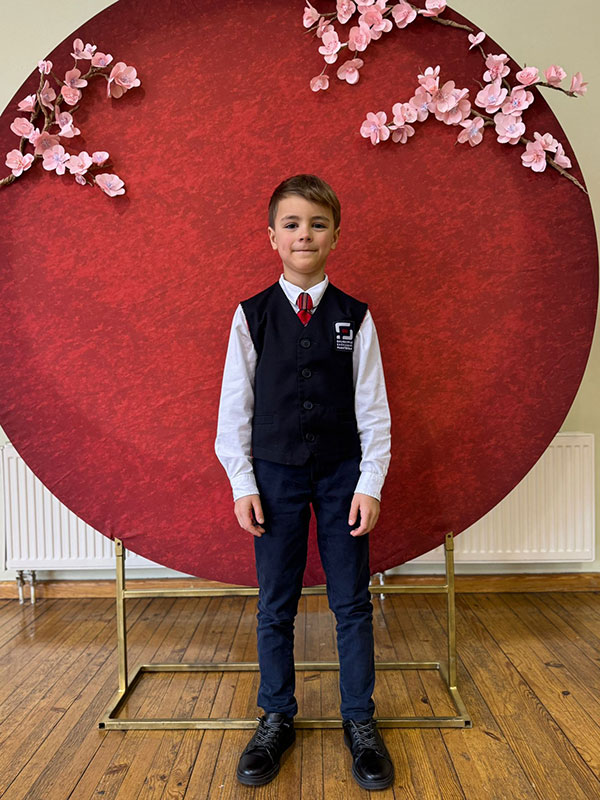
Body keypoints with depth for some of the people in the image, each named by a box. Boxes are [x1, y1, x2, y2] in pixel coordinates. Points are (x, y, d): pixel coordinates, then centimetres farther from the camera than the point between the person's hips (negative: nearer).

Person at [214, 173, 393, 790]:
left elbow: (373, 408, 1)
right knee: (275, 606, 10)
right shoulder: (252, 315, 0)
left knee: (352, 603, 8)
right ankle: (276, 719, 29)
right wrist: (242, 484, -4)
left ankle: (359, 722, 27)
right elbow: (234, 405, 1)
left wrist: (370, 483, -5)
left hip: (342, 474, 0)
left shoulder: (354, 317, 0)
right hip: (275, 475, 0)